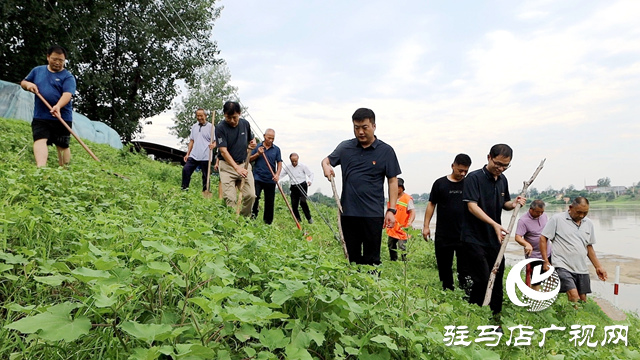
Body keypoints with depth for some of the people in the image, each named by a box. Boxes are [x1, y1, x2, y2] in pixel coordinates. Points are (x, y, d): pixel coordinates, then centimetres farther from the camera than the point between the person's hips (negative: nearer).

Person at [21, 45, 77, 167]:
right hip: (40, 117, 2)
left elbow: (67, 94, -17)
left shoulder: (68, 77, -1)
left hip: (62, 118, -2)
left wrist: (58, 106, -36)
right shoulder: (37, 70, 13)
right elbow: (23, 83, 24)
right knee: (40, 140, -17)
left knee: (62, 145, 5)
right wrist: (28, 84, -2)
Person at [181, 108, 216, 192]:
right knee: (185, 169, -7)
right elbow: (191, 141, 18)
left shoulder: (210, 126, -3)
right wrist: (187, 154, 13)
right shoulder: (194, 126, 15)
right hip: (193, 156, 5)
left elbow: (215, 141, -6)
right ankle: (184, 189, 2)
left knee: (205, 176, 2)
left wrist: (213, 145, -30)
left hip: (205, 157, -5)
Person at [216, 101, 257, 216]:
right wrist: (237, 168, -27)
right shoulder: (220, 128, -11)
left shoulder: (245, 124, 3)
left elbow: (251, 139, 21)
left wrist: (253, 143, -5)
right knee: (230, 198, -10)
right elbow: (223, 151, -16)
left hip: (244, 164, 4)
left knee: (251, 195, -4)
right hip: (227, 166, -4)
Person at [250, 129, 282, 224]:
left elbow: (279, 163, 4)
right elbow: (249, 160, 7)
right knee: (255, 197, -12)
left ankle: (268, 222, 16)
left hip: (270, 180, 2)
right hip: (258, 178, -1)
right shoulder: (257, 147, 5)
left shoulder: (276, 149, 6)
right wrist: (258, 154, -10)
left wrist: (277, 174, -13)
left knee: (270, 202, 7)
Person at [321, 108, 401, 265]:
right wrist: (326, 166, -9)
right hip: (348, 212, 3)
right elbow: (327, 159, 17)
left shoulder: (386, 151, 0)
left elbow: (393, 181, 1)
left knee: (371, 260, 5)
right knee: (351, 258, 12)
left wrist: (391, 210, -6)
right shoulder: (345, 147, 6)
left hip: (373, 214, -2)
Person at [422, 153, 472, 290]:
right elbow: (431, 204, 5)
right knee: (444, 267, 10)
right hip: (443, 236, 0)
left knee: (465, 268, 1)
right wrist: (426, 226, 0)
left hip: (464, 235, 0)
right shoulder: (440, 183, 2)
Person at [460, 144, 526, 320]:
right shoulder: (474, 177, -12)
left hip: (494, 239, 7)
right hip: (474, 238, -7)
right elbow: (472, 206, -20)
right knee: (482, 280, -10)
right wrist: (494, 224, -30)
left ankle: (495, 320, 24)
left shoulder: (503, 180, 11)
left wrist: (513, 203, 1)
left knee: (497, 280, 11)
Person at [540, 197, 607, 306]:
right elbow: (543, 239, -4)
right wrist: (546, 261, -9)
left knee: (583, 299, 7)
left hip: (582, 269, 6)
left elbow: (589, 246, 22)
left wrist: (598, 266, 18)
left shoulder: (588, 223, 14)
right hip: (563, 267, -6)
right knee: (574, 296, -20)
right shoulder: (557, 219, -5)